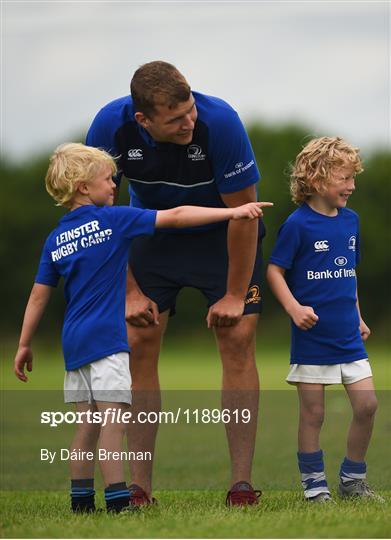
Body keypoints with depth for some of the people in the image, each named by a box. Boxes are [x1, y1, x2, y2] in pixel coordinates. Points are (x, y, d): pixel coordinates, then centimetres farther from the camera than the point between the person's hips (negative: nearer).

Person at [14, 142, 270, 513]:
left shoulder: (55, 239, 11)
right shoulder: (112, 219, -6)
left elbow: (39, 296, 12)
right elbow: (175, 217, -8)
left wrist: (25, 345, 19)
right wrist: (233, 212, -7)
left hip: (75, 342, 7)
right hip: (107, 338, -7)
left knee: (88, 424, 11)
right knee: (114, 420, -7)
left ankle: (81, 500, 13)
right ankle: (117, 500, -9)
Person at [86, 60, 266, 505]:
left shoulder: (219, 122, -33)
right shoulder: (111, 127, -26)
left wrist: (234, 295, -17)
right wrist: (129, 291, -11)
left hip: (221, 232, -2)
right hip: (153, 231, 2)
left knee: (238, 338, -14)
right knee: (137, 344, -8)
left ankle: (242, 482, -9)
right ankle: (139, 484, -3)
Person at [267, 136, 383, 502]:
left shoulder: (350, 220, 8)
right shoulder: (298, 224, -10)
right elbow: (275, 270, -9)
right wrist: (293, 308, -21)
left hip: (348, 336, 5)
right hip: (311, 336, -5)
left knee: (367, 404, 0)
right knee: (312, 414, 2)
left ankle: (352, 479, 15)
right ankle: (314, 486, 12)